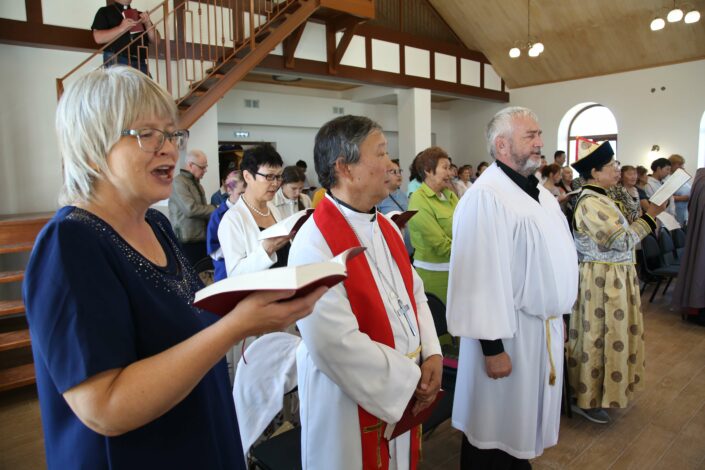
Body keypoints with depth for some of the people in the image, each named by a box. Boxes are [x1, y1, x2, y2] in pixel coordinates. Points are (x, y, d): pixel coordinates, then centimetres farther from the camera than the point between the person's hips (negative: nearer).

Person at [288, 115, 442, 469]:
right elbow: (337, 345, -27)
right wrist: (410, 379, -16)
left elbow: (415, 294, 9)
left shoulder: (387, 228, 3)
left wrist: (430, 355, -4)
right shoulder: (315, 244, -23)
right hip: (353, 404, -7)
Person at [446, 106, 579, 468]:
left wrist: (558, 317, 18)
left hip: (546, 327, 9)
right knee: (498, 426, 11)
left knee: (525, 418, 23)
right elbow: (480, 279, -24)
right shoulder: (486, 197, -21)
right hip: (509, 333, -8)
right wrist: (492, 347, -22)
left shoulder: (539, 192, 9)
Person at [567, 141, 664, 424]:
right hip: (603, 281, -10)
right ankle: (587, 400, 15)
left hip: (612, 278, 10)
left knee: (607, 336, 19)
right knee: (599, 338, 1)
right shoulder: (591, 203, -22)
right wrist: (649, 217, -15)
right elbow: (623, 241, -23)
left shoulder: (598, 199, 11)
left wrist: (646, 218, 6)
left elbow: (618, 237, 13)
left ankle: (597, 390, 35)